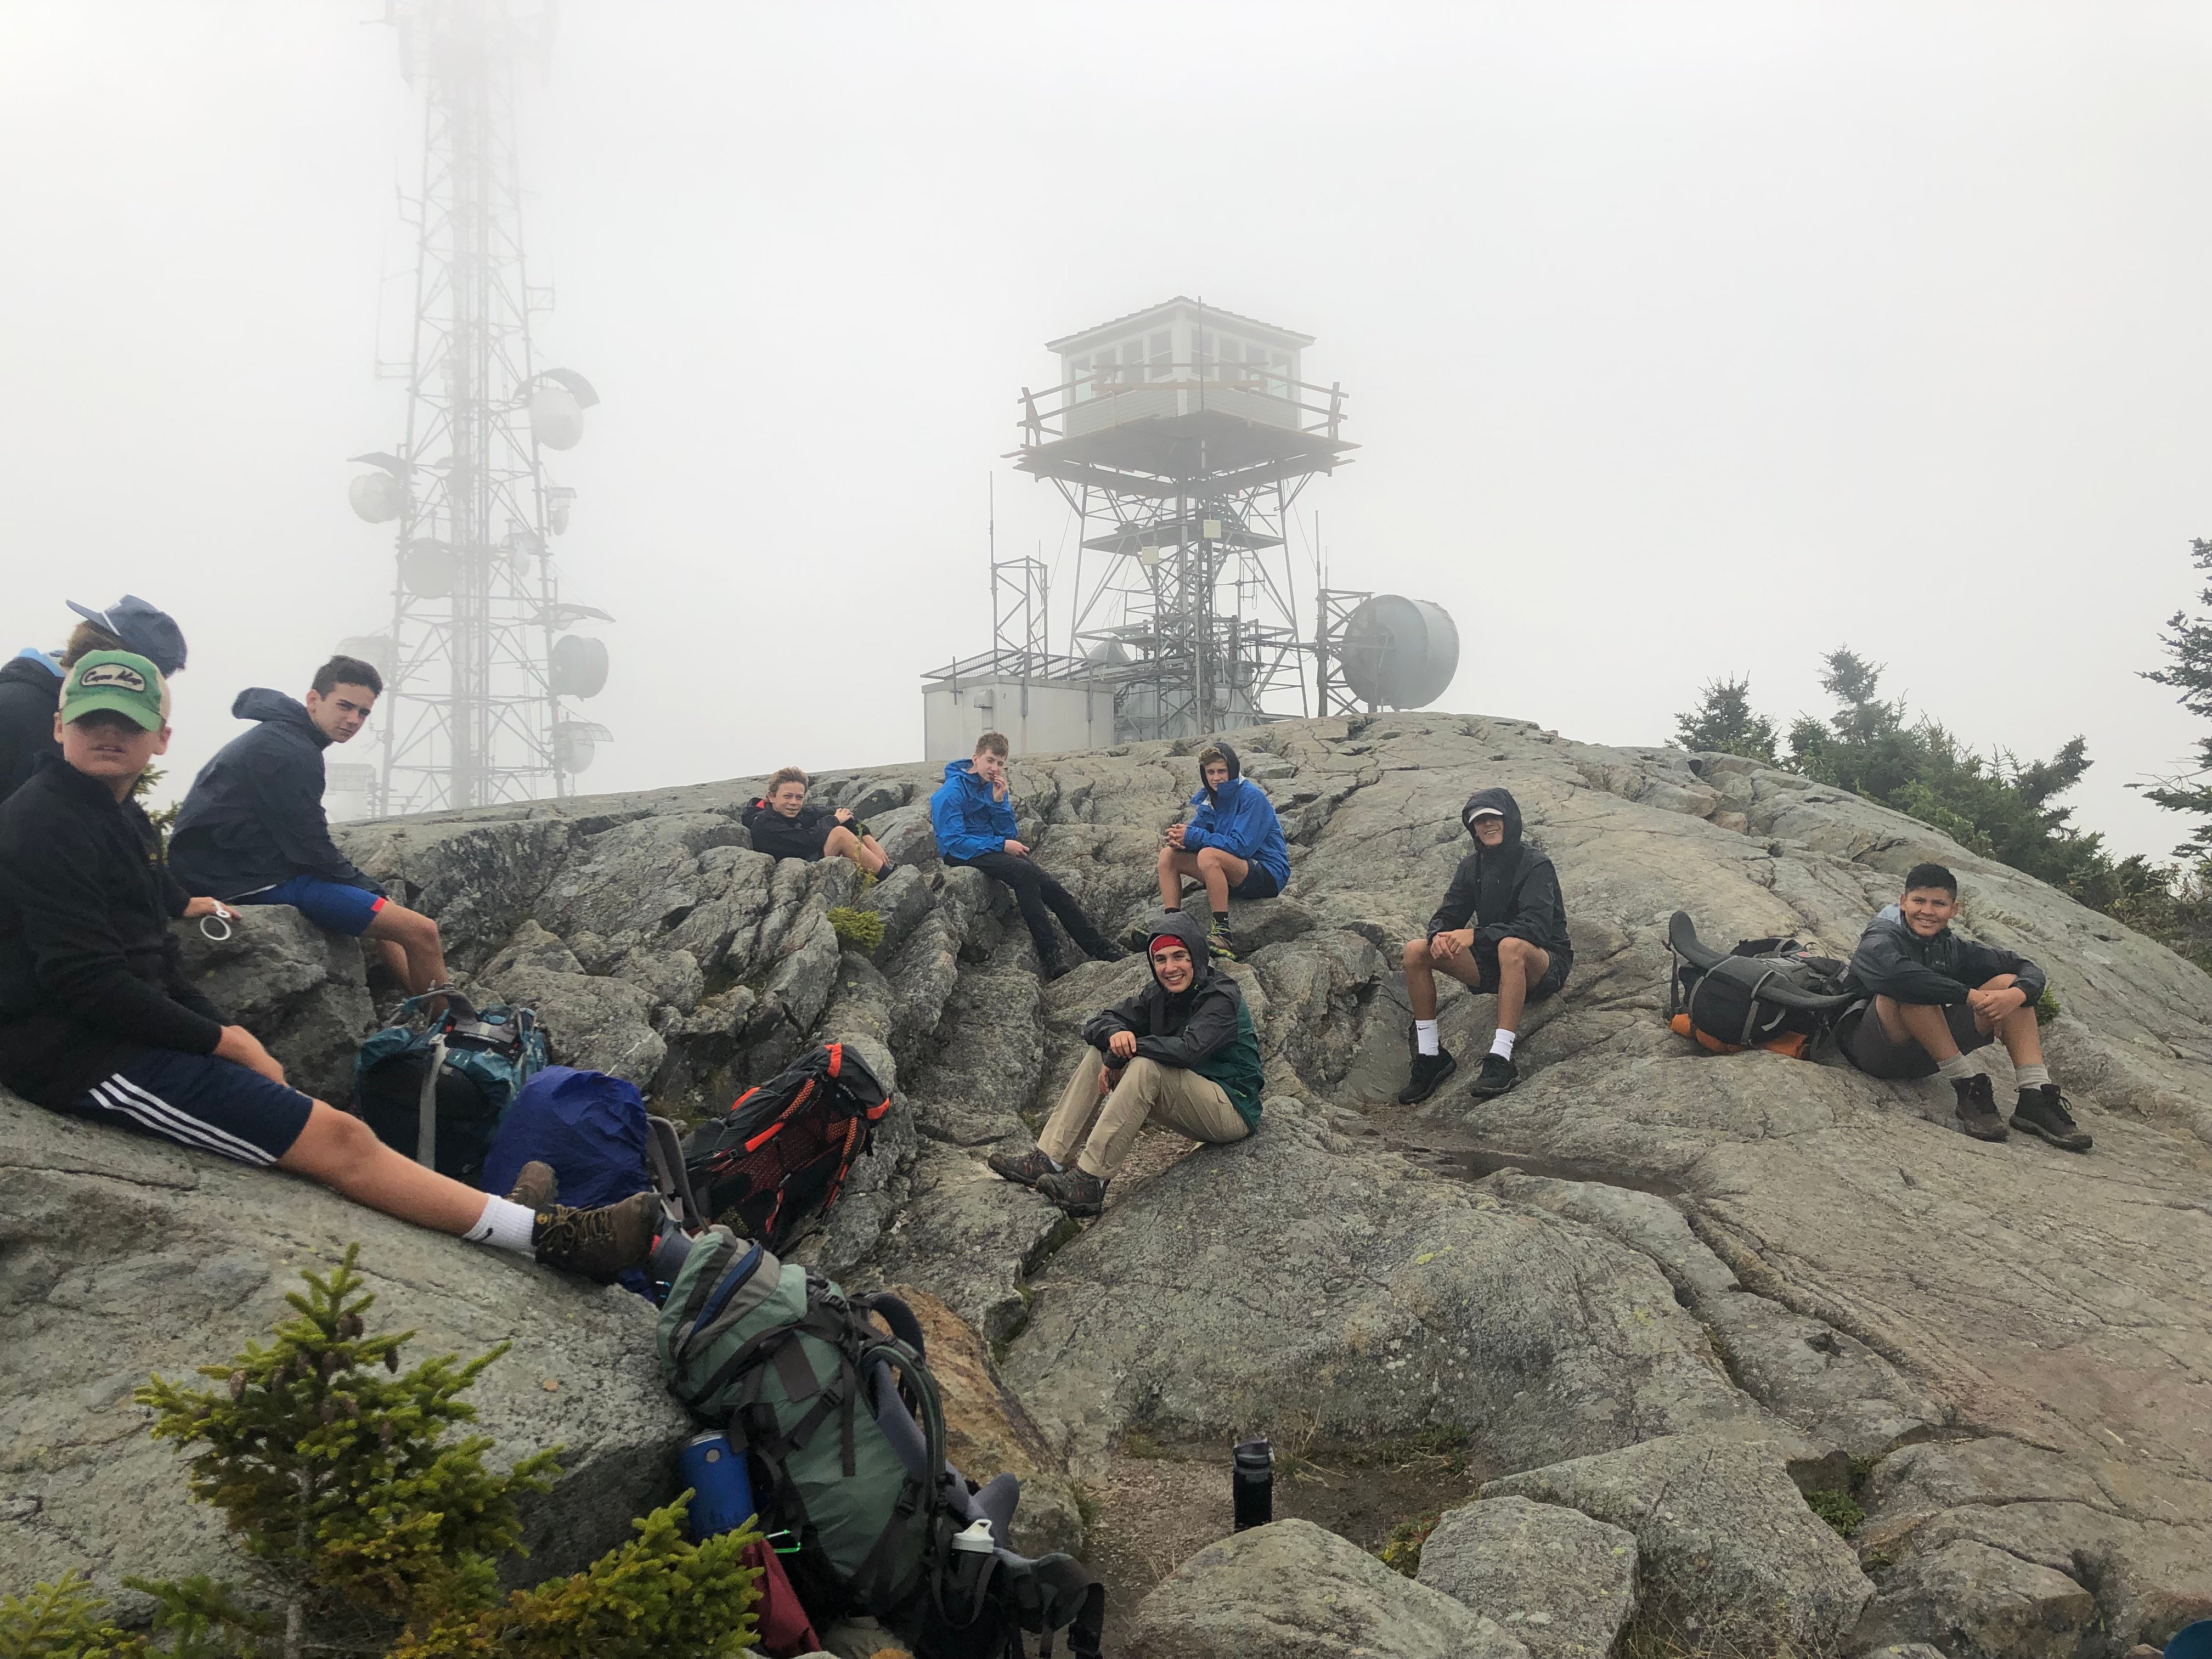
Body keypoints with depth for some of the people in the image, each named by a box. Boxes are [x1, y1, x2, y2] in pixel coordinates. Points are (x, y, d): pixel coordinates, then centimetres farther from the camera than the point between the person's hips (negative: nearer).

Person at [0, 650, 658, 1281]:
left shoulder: (122, 820, 17)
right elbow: (85, 979, -21)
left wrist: (224, 1032, 4)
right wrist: (221, 1041, -14)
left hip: (135, 1034, 10)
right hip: (90, 1057, -10)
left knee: (333, 1132, 0)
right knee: (338, 1139, -14)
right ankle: (555, 1237, -14)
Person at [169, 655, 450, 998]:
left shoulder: (274, 736, 17)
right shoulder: (288, 752, -16)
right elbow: (311, 848, -17)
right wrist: (371, 890, -4)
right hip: (259, 881, -11)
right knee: (422, 931, -16)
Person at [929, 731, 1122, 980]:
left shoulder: (995, 787, 11)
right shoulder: (952, 791, -12)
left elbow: (1009, 834, 6)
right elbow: (954, 841, -19)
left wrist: (1000, 800, -10)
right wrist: (1001, 845, -18)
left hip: (992, 848, 7)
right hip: (961, 855, -7)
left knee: (1053, 890, -12)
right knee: (1024, 871, -32)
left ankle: (1101, 949, -12)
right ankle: (1048, 957, -35)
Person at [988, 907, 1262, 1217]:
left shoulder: (1222, 997, -17)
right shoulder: (1160, 995, 5)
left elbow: (1189, 1049, -34)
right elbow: (1098, 1024, 3)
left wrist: (1128, 1048, -23)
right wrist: (1116, 1034, -22)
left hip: (1232, 1112, -8)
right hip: (1191, 1106, 8)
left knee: (1146, 1066, -32)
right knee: (1099, 1052, -3)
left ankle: (1090, 1181, -33)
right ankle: (1049, 1159, -13)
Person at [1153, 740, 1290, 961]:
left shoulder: (1251, 797, -15)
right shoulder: (1209, 798, 9)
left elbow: (1242, 846, -24)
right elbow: (1194, 833, 7)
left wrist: (1192, 836, -22)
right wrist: (1177, 838, -19)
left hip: (1268, 873, -8)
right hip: (1237, 875, 8)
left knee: (1208, 855, -35)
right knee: (1168, 854, -1)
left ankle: (1223, 934, -34)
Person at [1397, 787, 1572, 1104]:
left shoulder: (1535, 864, -13)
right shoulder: (1472, 866, 6)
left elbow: (1535, 927, -27)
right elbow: (1447, 915, 5)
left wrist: (1475, 935, -36)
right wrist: (1439, 935, -22)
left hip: (1543, 967, -6)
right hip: (1491, 962, 6)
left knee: (1511, 946, -41)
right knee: (1416, 951, -12)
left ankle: (1501, 1060, -42)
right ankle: (1431, 1057, -8)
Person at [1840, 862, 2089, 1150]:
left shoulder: (1952, 948, 7)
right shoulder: (1879, 940, -11)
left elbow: (2028, 969, 5)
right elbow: (1893, 974, -37)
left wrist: (2017, 995, -20)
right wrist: (1971, 996, -33)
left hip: (1927, 1055, 7)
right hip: (1873, 1050, -6)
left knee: (2008, 983, -4)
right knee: (1912, 990, -34)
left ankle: (2035, 1097, -17)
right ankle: (1968, 1087, -27)